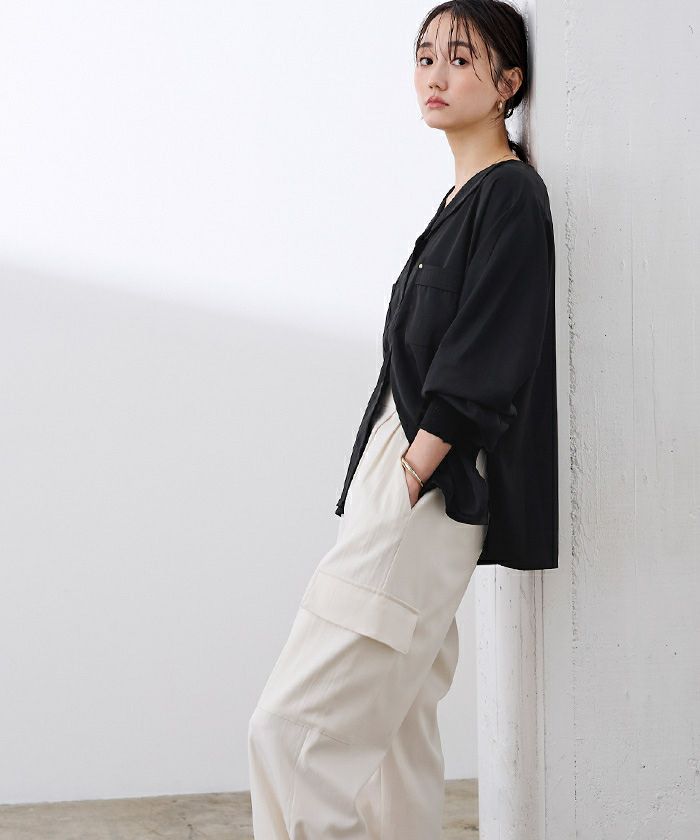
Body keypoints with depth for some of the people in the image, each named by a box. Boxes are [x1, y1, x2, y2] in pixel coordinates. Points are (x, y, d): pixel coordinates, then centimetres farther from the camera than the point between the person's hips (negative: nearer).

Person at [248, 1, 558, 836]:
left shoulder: (511, 194, -9)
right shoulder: (463, 199, 19)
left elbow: (482, 367, -17)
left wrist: (412, 472, -20)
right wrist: (391, 481, 15)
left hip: (430, 486, -10)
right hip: (405, 462, 10)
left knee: (294, 727, -13)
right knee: (393, 720, 11)